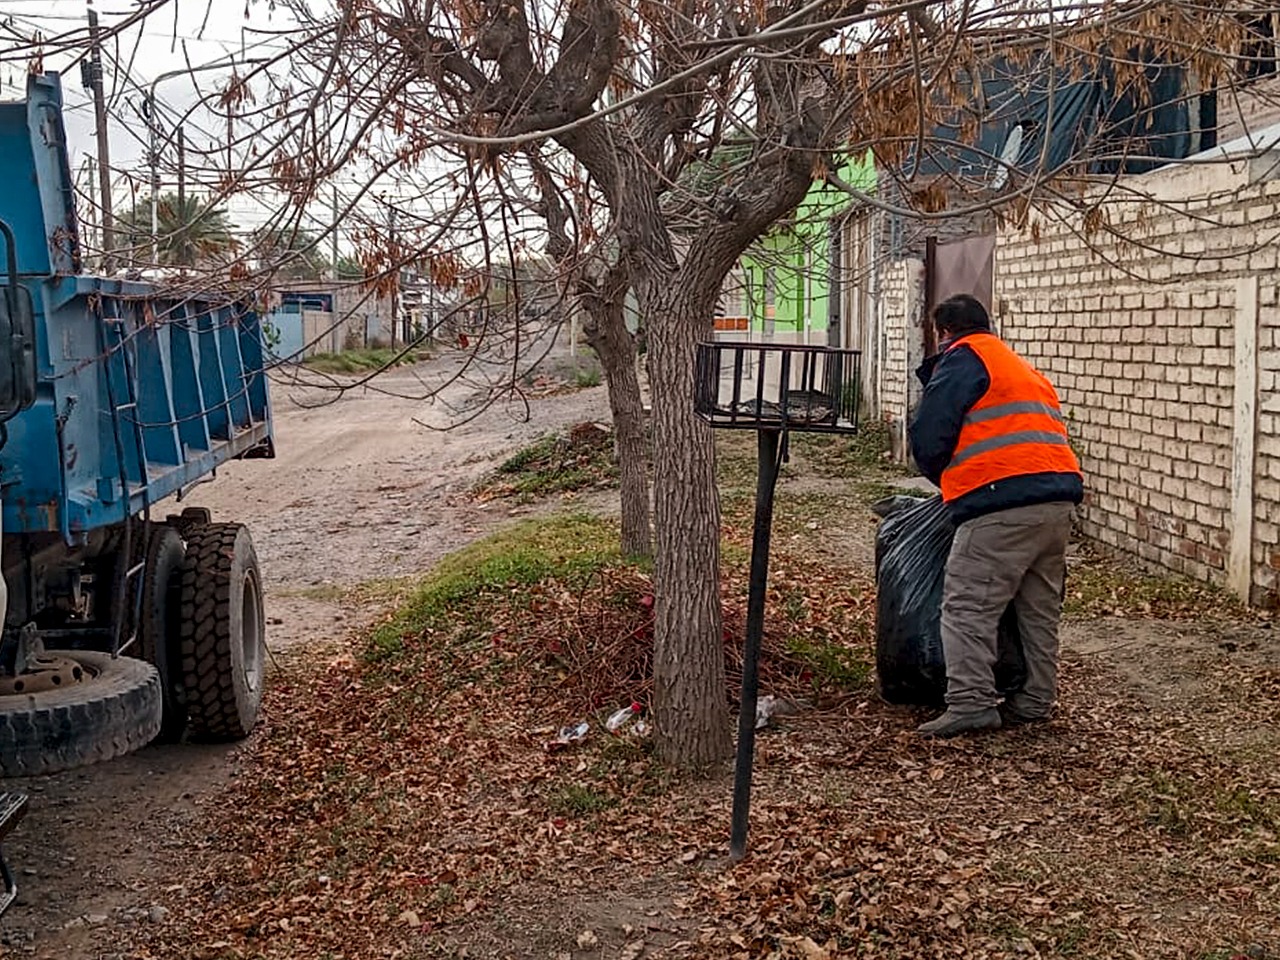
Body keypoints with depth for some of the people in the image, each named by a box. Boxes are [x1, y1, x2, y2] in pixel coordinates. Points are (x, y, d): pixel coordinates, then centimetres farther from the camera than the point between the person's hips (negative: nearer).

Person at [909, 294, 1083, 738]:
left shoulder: (963, 358, 2)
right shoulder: (1027, 370, 30)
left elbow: (929, 436, -4)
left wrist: (945, 479, 16)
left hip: (1003, 502, -9)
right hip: (1059, 498, 9)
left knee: (967, 605, -7)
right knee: (1040, 608, 16)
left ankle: (971, 702, -12)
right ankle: (1035, 701, 21)